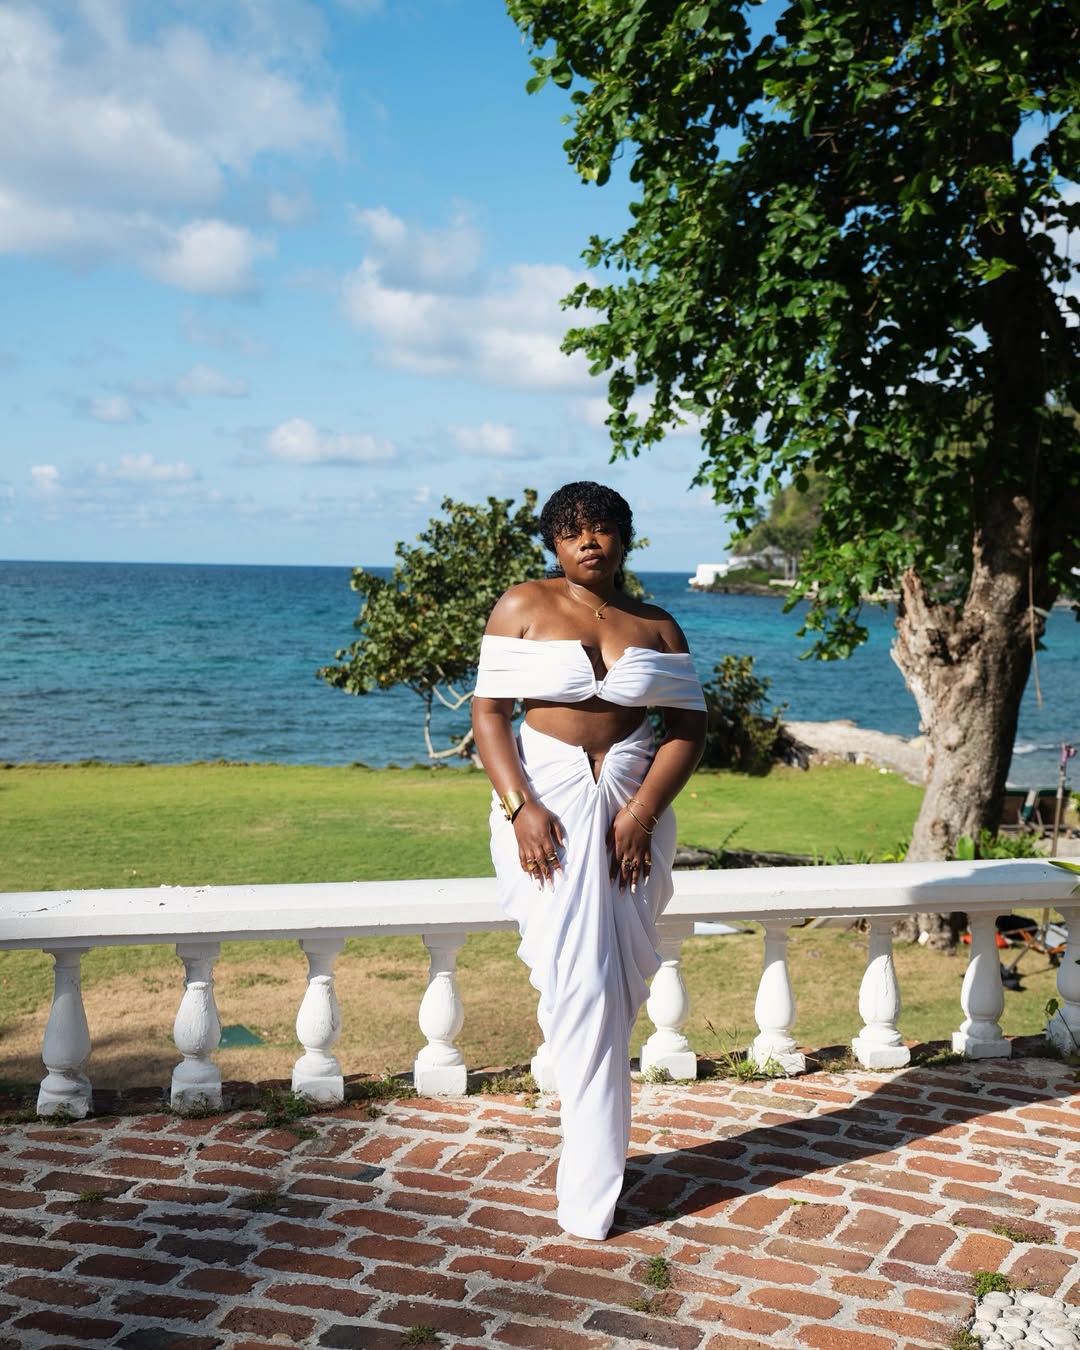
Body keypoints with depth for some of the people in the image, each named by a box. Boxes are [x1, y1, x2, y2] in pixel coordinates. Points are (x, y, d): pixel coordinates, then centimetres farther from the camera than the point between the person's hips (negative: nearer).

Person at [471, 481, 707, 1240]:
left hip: (630, 812, 3)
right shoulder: (523, 608, 2)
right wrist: (520, 808, -15)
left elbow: (689, 726, 3)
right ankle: (592, 1184, 6)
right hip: (545, 807, -2)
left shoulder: (657, 627, 8)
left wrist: (642, 812, -11)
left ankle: (593, 1144, 22)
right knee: (582, 985, -6)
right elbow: (488, 709, -4)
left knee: (616, 991, 5)